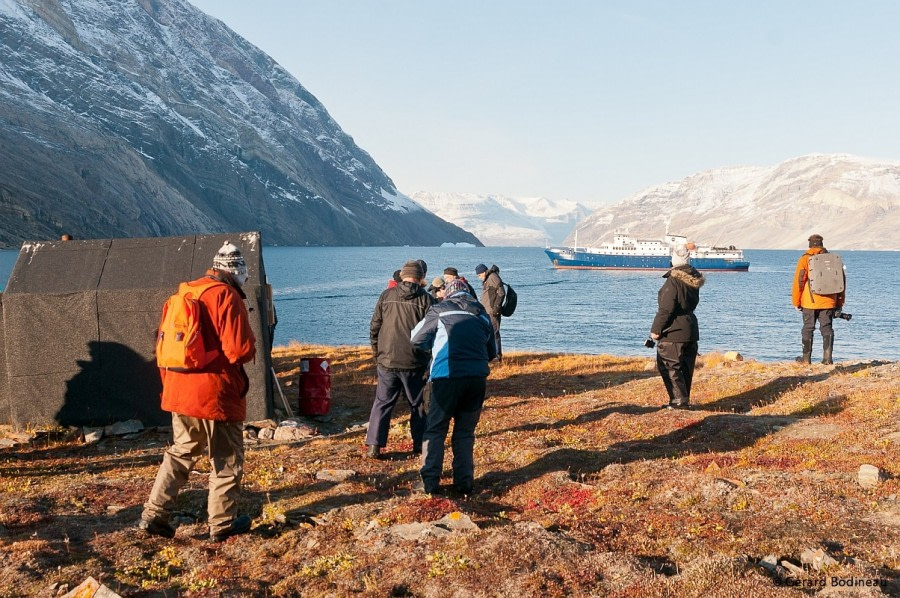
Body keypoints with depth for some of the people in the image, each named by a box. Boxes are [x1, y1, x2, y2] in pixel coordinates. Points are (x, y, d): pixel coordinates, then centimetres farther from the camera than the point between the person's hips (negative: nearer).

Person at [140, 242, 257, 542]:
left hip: (180, 391, 7)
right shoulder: (227, 296, -14)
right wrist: (250, 346, 3)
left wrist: (168, 382, 22)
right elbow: (240, 348, -20)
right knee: (227, 459, 7)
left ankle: (154, 514, 17)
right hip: (216, 393, -7)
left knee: (181, 452, 21)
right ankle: (222, 524, 15)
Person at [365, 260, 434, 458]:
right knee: (418, 404, 12)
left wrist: (376, 353, 18)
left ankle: (373, 445, 4)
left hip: (386, 361, 2)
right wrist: (430, 363, 4)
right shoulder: (426, 299, -6)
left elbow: (374, 327, 6)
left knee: (382, 403, 9)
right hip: (415, 363, -2)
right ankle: (420, 445, 17)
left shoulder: (386, 295, 2)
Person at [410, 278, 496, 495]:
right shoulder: (482, 314, 16)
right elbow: (492, 351, 24)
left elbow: (416, 340, 13)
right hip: (478, 378, 3)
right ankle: (464, 483, 15)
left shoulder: (439, 310, 6)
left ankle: (430, 482, 5)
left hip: (447, 377, -3)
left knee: (435, 430, 7)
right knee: (465, 432, 15)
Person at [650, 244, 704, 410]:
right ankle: (684, 401, 20)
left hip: (673, 332, -8)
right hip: (691, 330, 8)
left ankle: (679, 401, -6)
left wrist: (656, 329, -13)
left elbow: (666, 309, -19)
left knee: (669, 367, -2)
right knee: (685, 368, 13)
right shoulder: (694, 279, 8)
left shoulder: (673, 280, -17)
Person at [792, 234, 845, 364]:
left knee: (808, 329, 7)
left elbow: (798, 281, -8)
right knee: (827, 329, 7)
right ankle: (828, 358, 0)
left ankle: (806, 358, 11)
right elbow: (842, 280, 10)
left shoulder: (805, 259, -3)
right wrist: (840, 303, 16)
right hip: (828, 302, 3)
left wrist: (796, 302, 0)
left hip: (810, 302, -3)